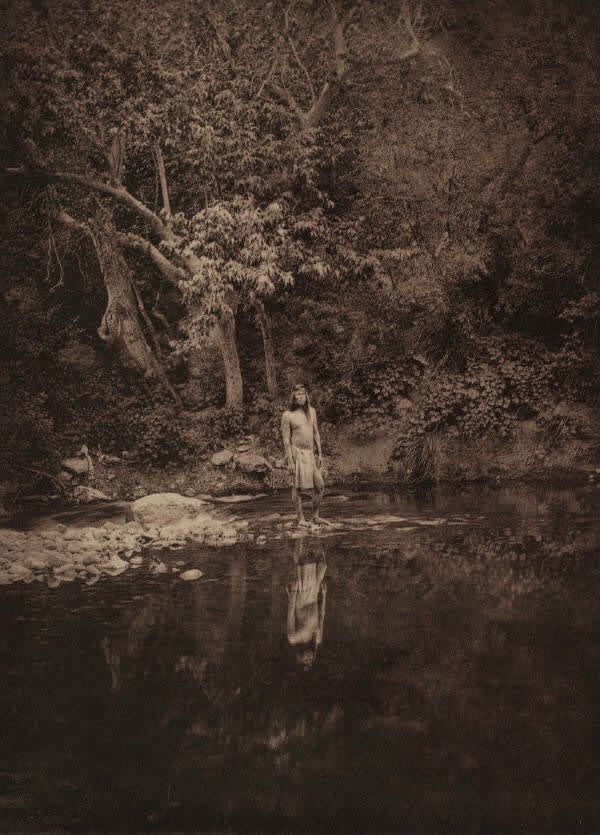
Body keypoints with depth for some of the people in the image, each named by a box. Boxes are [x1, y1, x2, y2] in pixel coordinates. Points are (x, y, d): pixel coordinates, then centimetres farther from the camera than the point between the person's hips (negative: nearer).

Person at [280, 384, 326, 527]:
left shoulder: (311, 411, 9)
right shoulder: (287, 415, -8)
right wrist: (289, 462, -14)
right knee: (298, 487, -2)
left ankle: (315, 517, 15)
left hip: (310, 454, 6)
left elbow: (316, 433, 14)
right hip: (296, 452, -6)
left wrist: (320, 454, 9)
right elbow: (286, 439, -9)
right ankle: (301, 519, 6)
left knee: (319, 485, 3)